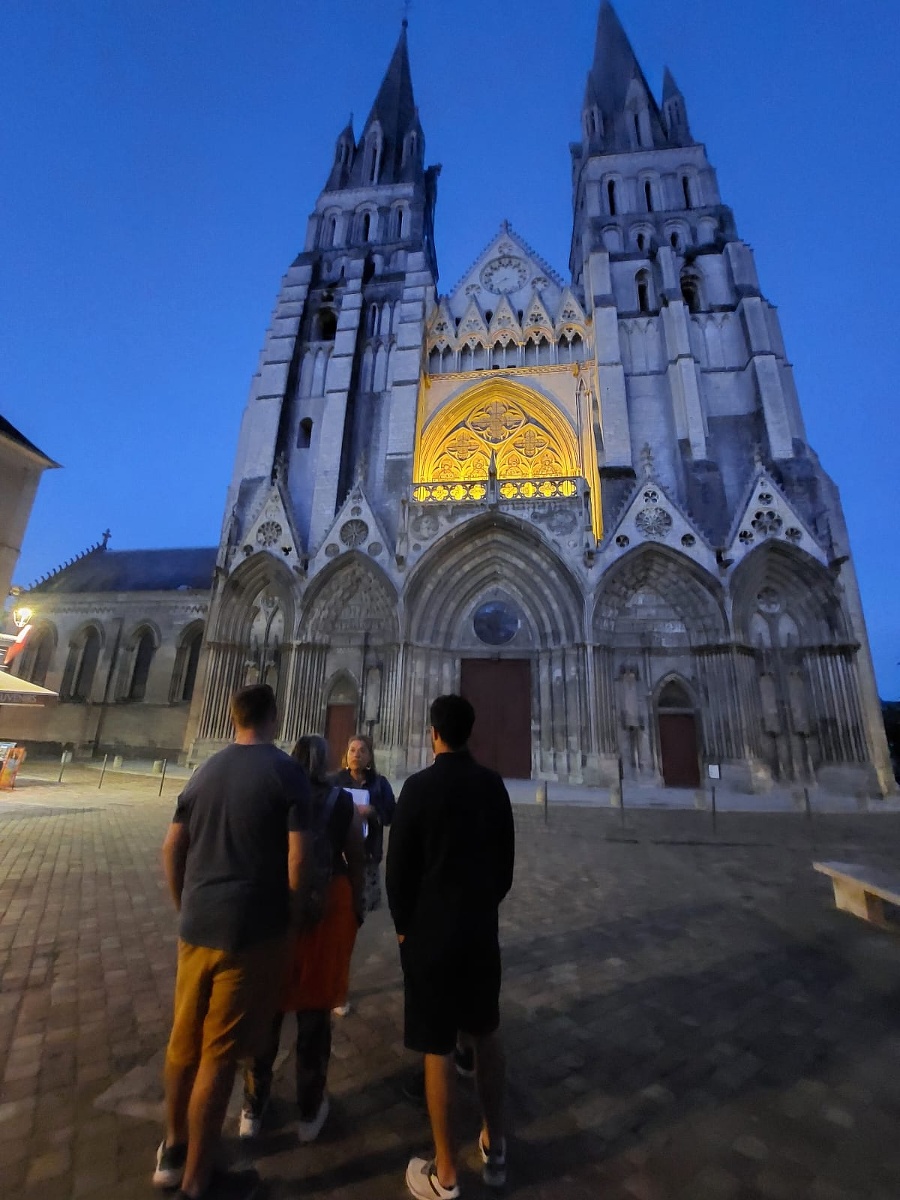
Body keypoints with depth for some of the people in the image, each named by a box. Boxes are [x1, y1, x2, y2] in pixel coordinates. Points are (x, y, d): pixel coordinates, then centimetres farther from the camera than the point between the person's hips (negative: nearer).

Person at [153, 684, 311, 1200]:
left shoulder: (205, 771, 4)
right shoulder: (287, 772, -14)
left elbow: (172, 848, 9)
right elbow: (298, 859, -17)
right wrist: (289, 909, 1)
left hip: (197, 925, 6)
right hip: (252, 929, -6)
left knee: (186, 1039, 23)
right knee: (219, 1054, 9)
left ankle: (173, 1148, 42)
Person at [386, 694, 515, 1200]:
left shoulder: (419, 786, -18)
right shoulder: (494, 785, -5)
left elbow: (399, 866, -12)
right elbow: (506, 859, 3)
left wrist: (403, 925, 3)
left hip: (430, 931, -4)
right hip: (482, 927, 4)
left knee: (438, 1049, 12)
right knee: (487, 1034, 23)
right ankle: (495, 1149, 39)